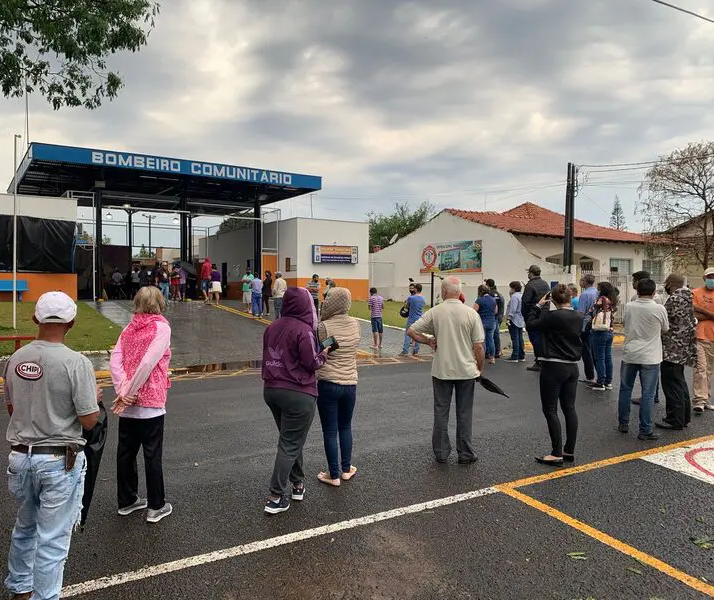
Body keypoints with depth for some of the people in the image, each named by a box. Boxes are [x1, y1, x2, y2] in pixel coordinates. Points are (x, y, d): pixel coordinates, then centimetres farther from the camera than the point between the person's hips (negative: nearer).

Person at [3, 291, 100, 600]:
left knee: (25, 527, 27)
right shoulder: (76, 363, -20)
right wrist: (94, 398, 1)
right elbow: (89, 420, -18)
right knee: (52, 539, 7)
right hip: (59, 462, -6)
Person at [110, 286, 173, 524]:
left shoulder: (129, 328, 8)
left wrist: (123, 391, -11)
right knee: (152, 455, 5)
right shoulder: (161, 328, -10)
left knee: (125, 452, 16)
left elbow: (115, 361, -3)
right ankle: (156, 507, 15)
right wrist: (129, 392, -13)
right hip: (150, 402, -6)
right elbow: (147, 363, -19)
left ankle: (126, 501, 30)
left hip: (127, 405, 6)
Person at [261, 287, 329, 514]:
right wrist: (323, 355, 2)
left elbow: (268, 357, 11)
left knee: (290, 438, 21)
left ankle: (298, 483, 31)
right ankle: (276, 497, 6)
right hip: (298, 394, -7)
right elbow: (311, 364, -15)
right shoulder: (303, 330, -16)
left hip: (271, 390, 7)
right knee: (290, 444, 2)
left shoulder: (272, 327, 5)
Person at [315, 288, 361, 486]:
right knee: (346, 427, 21)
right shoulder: (355, 324, -1)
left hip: (328, 384, -5)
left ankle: (334, 475, 17)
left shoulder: (324, 327, -16)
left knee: (330, 431, 7)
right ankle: (346, 469, 30)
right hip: (350, 384, 5)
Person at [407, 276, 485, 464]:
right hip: (466, 371, 0)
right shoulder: (471, 314, -8)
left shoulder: (434, 312, -6)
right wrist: (480, 369, 6)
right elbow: (478, 347, -7)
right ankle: (465, 454, 17)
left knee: (441, 412, 11)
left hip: (441, 371, 0)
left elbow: (411, 331, -5)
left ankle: (441, 452, 18)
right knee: (464, 413, 10)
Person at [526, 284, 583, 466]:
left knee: (550, 410, 1)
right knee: (569, 408, 13)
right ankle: (569, 451, 20)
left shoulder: (552, 316, -18)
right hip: (572, 367, 7)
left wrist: (538, 305, 2)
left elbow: (530, 324, -7)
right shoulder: (578, 317, 3)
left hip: (553, 367, -7)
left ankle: (557, 454, 2)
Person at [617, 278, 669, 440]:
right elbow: (665, 330, 4)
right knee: (648, 394, 2)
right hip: (650, 356, -3)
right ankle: (645, 430, 4)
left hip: (629, 354, 3)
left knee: (625, 389, 15)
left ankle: (623, 423, 23)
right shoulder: (659, 309, -11)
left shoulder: (629, 307, -4)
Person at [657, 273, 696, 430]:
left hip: (672, 349, -10)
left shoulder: (674, 298, -18)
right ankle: (684, 416, 27)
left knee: (672, 384, -3)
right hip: (684, 348, 10)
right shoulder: (688, 297, 13)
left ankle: (675, 420, 2)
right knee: (679, 381, 19)